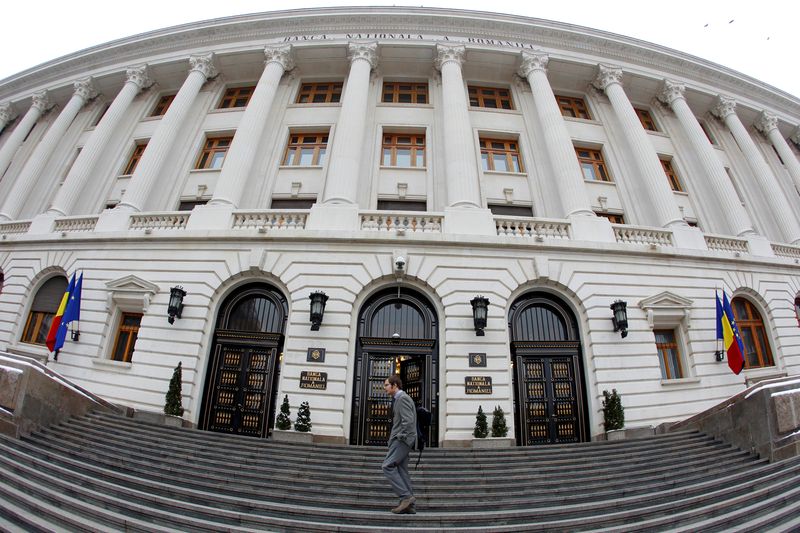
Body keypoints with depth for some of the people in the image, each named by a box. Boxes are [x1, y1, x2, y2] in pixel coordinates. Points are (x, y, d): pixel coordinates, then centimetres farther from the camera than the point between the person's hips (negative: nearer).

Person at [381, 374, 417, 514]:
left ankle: (406, 496, -11)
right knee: (401, 471, 8)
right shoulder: (399, 399, 19)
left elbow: (408, 421, -21)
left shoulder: (402, 398, -12)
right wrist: (394, 437, 15)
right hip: (400, 439, 10)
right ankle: (408, 505, 10)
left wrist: (400, 437, -17)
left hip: (402, 439, -10)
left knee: (388, 466, -13)